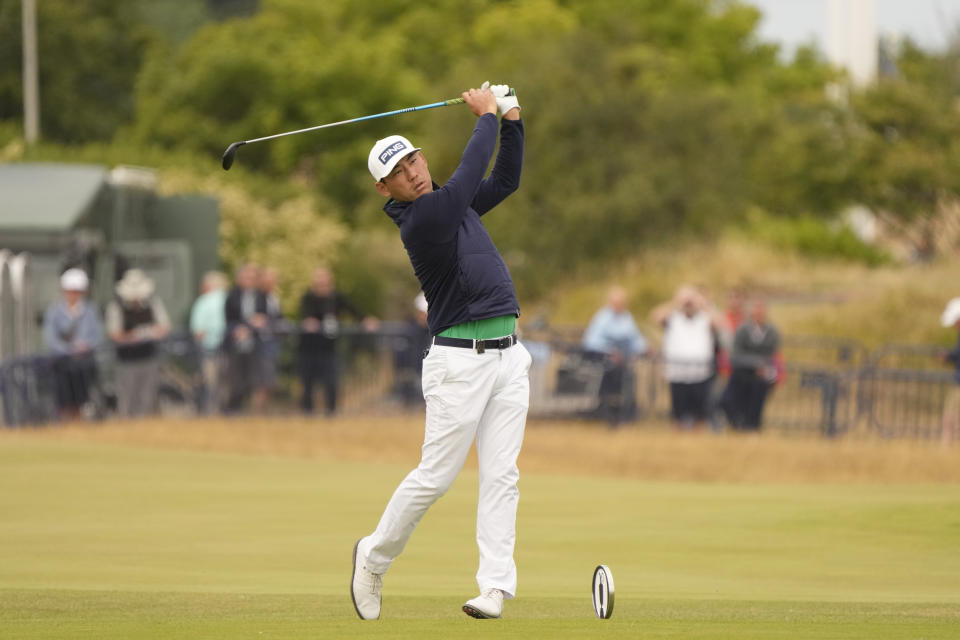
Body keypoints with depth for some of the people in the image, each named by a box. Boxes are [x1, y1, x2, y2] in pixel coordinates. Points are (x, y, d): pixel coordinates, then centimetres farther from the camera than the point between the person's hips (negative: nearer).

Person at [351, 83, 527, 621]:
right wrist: (486, 115, -6)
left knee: (501, 476, -1)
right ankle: (375, 557, 17)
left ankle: (496, 586, -5)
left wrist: (512, 121, 8)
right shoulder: (422, 219, -14)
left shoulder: (452, 205, 13)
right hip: (461, 361, -7)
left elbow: (505, 180, 21)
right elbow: (471, 174, -19)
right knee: (436, 475, -3)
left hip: (508, 354, 7)